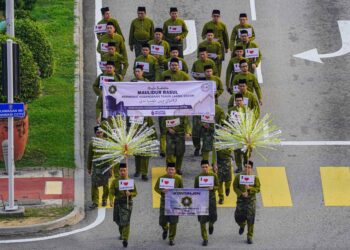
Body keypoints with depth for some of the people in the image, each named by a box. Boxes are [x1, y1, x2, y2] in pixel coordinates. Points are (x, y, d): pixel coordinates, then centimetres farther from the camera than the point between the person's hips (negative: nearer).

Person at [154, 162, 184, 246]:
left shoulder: (178, 178, -4)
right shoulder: (161, 178, -7)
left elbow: (181, 189, 8)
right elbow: (156, 188, 0)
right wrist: (162, 191, -19)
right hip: (164, 202, 0)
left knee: (173, 222, 0)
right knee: (162, 221, 5)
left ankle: (171, 238, 14)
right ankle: (165, 229, 40)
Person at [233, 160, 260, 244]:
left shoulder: (255, 178, -6)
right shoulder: (238, 177, -4)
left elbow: (258, 189, -5)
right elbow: (235, 187, -3)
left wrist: (249, 188, -23)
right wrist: (241, 193, -18)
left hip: (251, 200, -1)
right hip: (241, 199, 1)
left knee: (250, 220, -2)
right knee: (238, 217, 4)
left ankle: (249, 237, 10)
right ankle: (242, 225, 43)